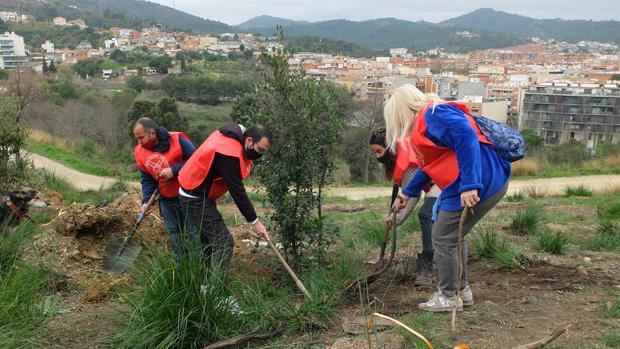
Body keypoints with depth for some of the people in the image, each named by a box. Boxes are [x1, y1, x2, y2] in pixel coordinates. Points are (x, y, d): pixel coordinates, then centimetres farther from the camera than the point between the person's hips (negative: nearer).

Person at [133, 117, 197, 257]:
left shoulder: (177, 140, -16)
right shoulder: (140, 152, 1)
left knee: (195, 231, -1)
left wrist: (174, 170, -23)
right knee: (174, 234, 11)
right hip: (166, 199, 5)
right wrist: (146, 201, -10)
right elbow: (146, 179, 3)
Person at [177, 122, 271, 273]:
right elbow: (237, 191, -25)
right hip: (196, 197, -10)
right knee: (223, 242, -11)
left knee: (210, 240, 19)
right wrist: (254, 221, -17)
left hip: (197, 193, 10)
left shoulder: (233, 135, 1)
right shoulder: (229, 153, -28)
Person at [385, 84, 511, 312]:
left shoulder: (433, 115, -12)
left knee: (443, 238, 2)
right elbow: (430, 164, 33)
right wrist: (408, 193, 42)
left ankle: (449, 297, 15)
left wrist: (469, 185, -31)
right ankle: (462, 290, 32)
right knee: (453, 236, 21)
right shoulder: (427, 121, 21)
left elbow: (466, 137, -27)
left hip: (480, 185, -10)